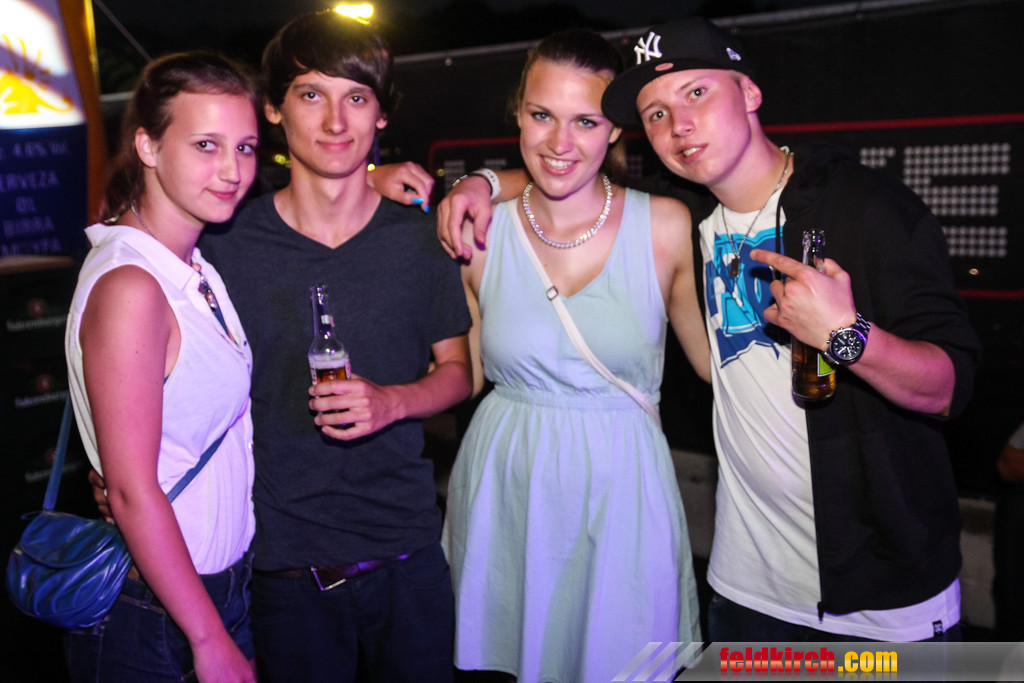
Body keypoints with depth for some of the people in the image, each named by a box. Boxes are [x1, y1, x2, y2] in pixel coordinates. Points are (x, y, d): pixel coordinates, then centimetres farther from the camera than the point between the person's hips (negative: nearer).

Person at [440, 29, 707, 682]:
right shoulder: (478, 234, -3)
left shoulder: (667, 226, -6)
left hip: (621, 490, -1)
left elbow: (721, 360, 0)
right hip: (504, 488, 1)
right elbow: (464, 377, 5)